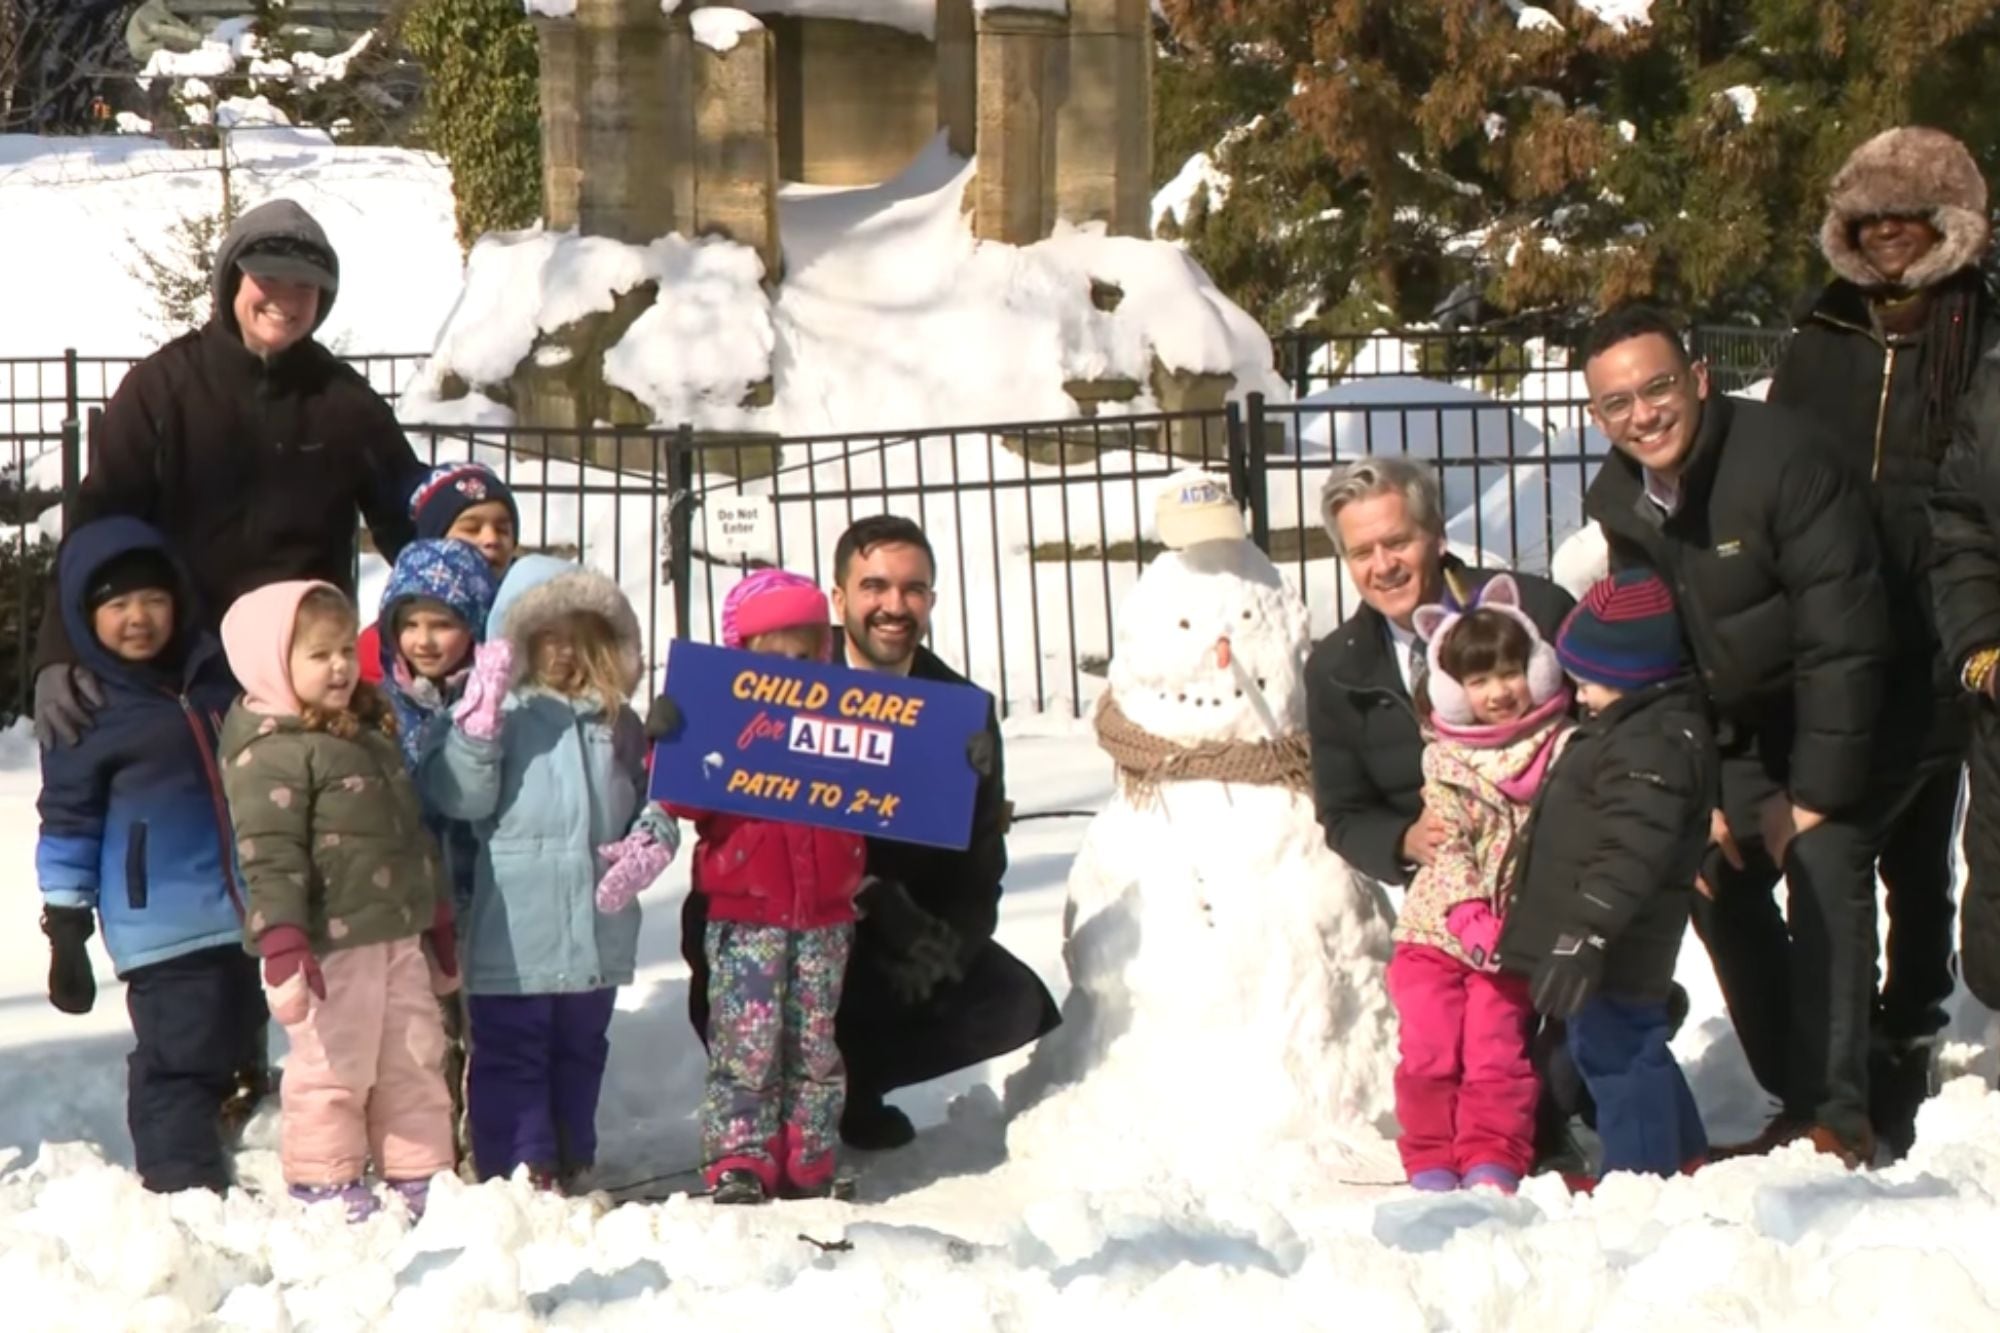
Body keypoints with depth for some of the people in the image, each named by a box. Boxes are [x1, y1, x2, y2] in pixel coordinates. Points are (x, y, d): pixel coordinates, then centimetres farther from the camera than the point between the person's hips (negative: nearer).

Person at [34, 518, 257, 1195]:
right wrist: (66, 925, -6)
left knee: (225, 1048, 15)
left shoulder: (218, 677, 9)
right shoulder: (86, 711, -6)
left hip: (246, 913, 6)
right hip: (164, 927, -6)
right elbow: (67, 824, -4)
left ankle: (209, 1179, 28)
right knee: (182, 1058, -8)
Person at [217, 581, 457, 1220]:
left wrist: (438, 923, 24)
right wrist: (282, 948, -27)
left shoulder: (375, 731, 15)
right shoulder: (270, 752, -14)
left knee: (416, 1061, 13)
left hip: (400, 935, 8)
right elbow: (270, 857, -20)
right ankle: (324, 1185, 12)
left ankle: (421, 1179, 22)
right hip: (332, 946, -8)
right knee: (332, 1069, -1)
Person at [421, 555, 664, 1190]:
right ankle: (520, 1169, 5)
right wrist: (477, 725, -26)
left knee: (580, 1050, 16)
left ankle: (572, 1160, 26)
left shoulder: (616, 722, 10)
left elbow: (645, 807, 20)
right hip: (515, 937, -5)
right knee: (512, 1053, 0)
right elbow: (461, 797, -15)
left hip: (597, 931, 5)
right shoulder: (502, 713, -5)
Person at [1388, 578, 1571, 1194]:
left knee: (1497, 1052, -7)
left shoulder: (1561, 749, 1)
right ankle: (1430, 1161, 7)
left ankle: (1494, 1161, 0)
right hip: (1437, 931, 1)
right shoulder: (1446, 760, 3)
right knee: (1429, 1049, -3)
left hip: (1515, 936, -1)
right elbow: (1448, 843, -6)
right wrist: (1469, 915, -20)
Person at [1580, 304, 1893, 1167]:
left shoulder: (1780, 456, -26)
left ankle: (1838, 1113, -17)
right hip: (1744, 729, 7)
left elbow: (1844, 641, -26)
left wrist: (1817, 793, -23)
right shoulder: (1615, 504, -6)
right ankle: (1795, 1103, 9)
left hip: (1842, 717, -6)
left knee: (1825, 871, -21)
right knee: (1720, 885, -1)